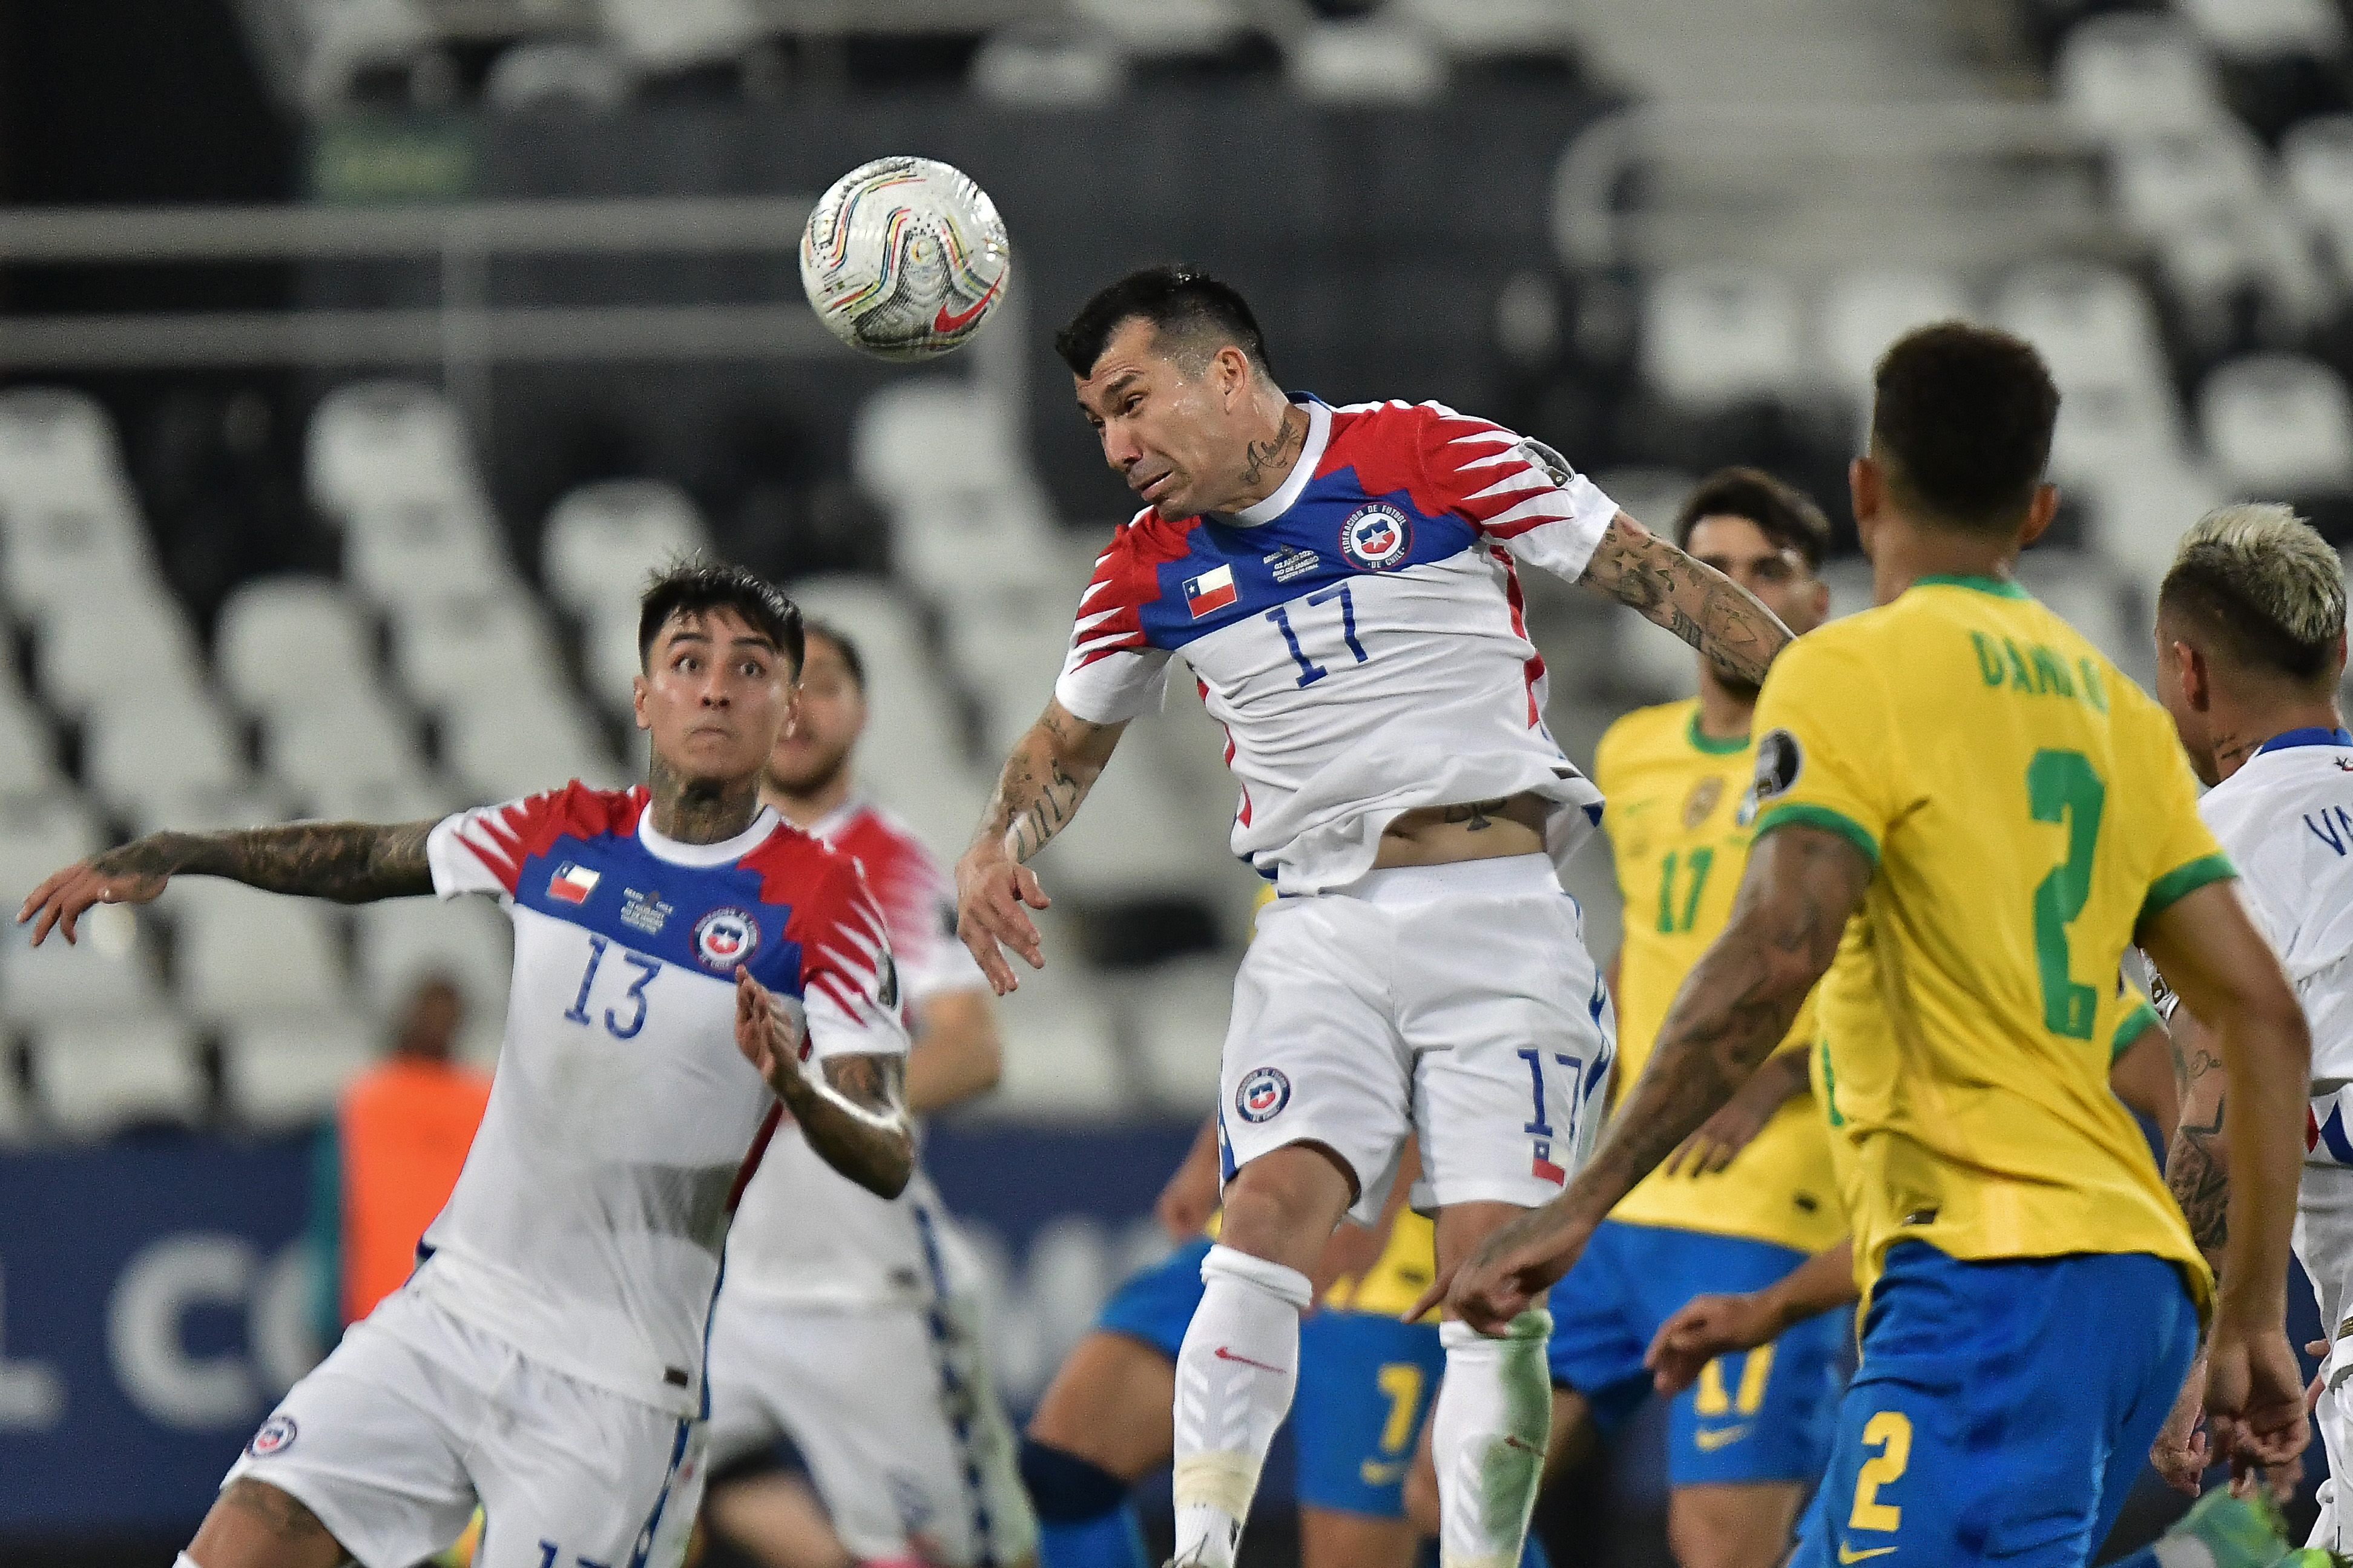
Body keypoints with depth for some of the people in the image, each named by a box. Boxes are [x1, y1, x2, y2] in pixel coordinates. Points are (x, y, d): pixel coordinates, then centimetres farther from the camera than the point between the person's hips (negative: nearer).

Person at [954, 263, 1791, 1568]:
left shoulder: (1431, 457, -2)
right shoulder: (1151, 568, 10)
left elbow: (1659, 580, 2)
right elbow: (1072, 737, 27)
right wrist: (998, 845, 8)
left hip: (1499, 917, -2)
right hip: (1321, 931, 2)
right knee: (1271, 1212, -20)